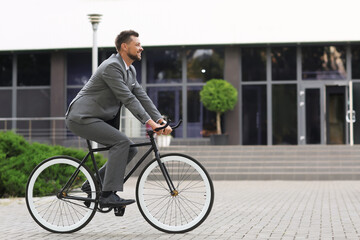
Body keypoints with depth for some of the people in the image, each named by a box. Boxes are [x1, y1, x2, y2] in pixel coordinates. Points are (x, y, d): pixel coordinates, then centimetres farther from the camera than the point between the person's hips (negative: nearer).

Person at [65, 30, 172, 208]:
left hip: (99, 119, 10)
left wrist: (160, 120, -2)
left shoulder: (130, 70, 13)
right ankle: (108, 195, -23)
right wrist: (149, 122, -28)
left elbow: (141, 97, 10)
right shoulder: (111, 66, -18)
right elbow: (127, 98, -25)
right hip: (81, 118, -10)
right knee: (122, 142, -23)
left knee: (130, 150, 3)